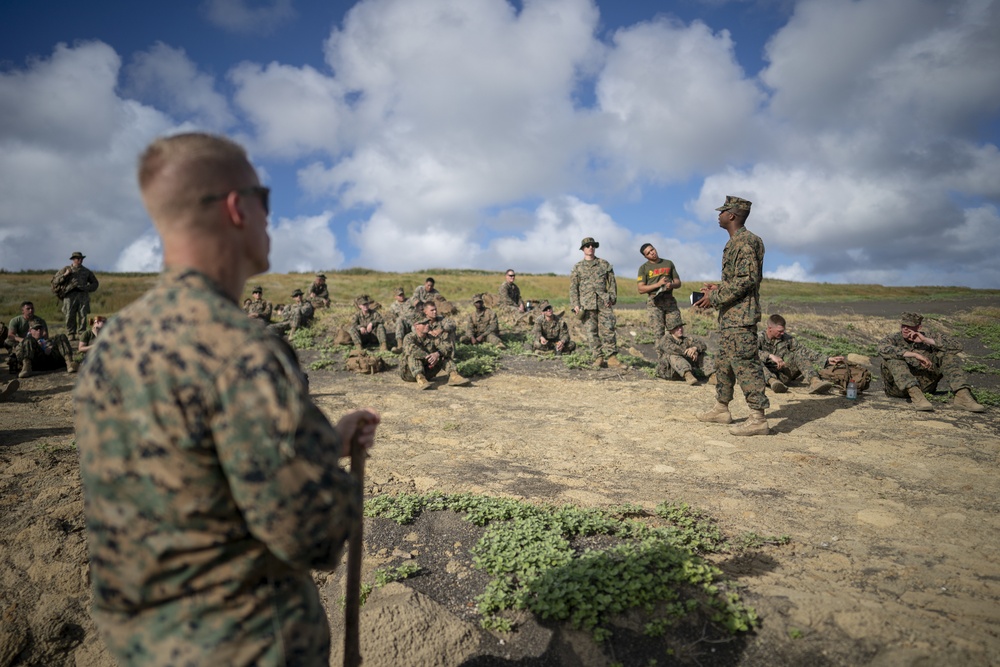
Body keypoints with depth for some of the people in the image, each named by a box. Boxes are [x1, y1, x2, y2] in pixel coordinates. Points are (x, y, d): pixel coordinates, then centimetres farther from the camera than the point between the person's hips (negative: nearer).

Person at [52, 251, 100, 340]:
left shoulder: (87, 271, 19)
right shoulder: (65, 269, 14)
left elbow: (95, 283, 23)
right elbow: (55, 281, 11)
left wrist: (87, 288, 5)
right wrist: (64, 275, -4)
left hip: (83, 295, 1)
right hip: (70, 295, -1)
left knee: (83, 316, -5)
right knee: (70, 316, -6)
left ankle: (82, 335, -1)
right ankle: (70, 335, -2)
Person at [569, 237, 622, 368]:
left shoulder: (604, 264, 12)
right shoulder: (577, 267, 11)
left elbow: (612, 282, 12)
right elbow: (573, 288, 7)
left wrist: (612, 298, 0)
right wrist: (575, 305, -3)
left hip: (604, 302, 0)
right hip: (586, 304, 0)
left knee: (608, 330, -7)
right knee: (592, 332, -2)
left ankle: (611, 358, -5)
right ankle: (598, 358, 1)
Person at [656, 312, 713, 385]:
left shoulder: (686, 340, 6)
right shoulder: (665, 340, -9)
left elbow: (703, 345, -7)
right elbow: (672, 349, -32)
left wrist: (695, 348, -29)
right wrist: (691, 353, -32)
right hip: (668, 372, -5)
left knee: (701, 354, -2)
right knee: (672, 355, -32)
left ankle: (712, 375, -23)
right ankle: (688, 376, -51)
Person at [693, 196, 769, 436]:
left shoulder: (744, 242, -14)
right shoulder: (736, 242, 18)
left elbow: (746, 280, -22)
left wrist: (715, 297, -18)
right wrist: (718, 288, 15)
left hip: (740, 316, -11)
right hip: (731, 316, 11)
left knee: (745, 364, -11)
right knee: (723, 362, 16)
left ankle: (758, 419, -8)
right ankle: (721, 409, 26)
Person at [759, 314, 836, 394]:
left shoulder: (787, 339, 7)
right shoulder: (759, 338, -5)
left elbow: (805, 353, 5)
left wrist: (827, 359, -4)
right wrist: (770, 356, -40)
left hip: (782, 375, 4)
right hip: (765, 375, -4)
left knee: (799, 356, -16)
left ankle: (815, 381, -37)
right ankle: (772, 381, -55)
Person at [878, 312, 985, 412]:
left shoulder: (928, 336, 8)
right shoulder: (893, 339, -1)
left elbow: (957, 346, -6)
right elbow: (883, 349, -28)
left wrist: (927, 340, -14)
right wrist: (915, 355, -32)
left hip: (923, 384, 3)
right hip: (897, 388, -3)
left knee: (947, 354, -7)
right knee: (893, 357, -29)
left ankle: (962, 395, -24)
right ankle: (915, 395, -44)